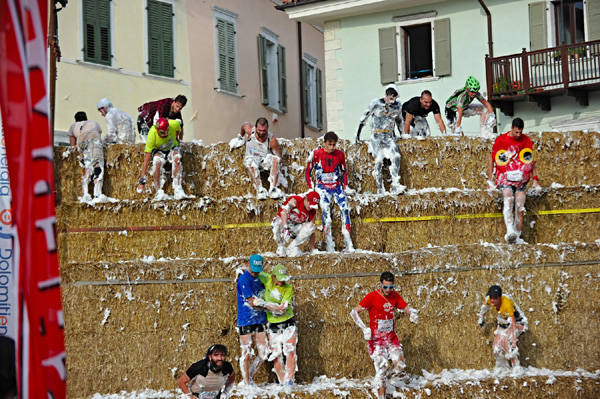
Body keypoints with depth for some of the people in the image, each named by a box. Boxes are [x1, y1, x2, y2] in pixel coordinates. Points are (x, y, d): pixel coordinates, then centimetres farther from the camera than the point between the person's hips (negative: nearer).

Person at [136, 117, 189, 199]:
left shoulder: (174, 124, -30)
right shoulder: (152, 134, -33)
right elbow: (147, 159, -32)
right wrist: (142, 179, -34)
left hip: (172, 148, 2)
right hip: (158, 150, -2)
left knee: (176, 158, -33)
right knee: (157, 162, -35)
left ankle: (177, 190, -30)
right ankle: (159, 192, -26)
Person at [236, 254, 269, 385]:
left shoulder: (259, 278, 11)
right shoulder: (244, 279, -13)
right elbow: (252, 302, -16)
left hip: (259, 320, 7)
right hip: (245, 321, -7)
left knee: (264, 353, 6)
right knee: (246, 354, -2)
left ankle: (248, 376, 22)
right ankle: (247, 384, 6)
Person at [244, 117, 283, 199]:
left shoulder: (272, 140, -19)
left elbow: (279, 157, -9)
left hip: (266, 159, 0)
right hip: (252, 158, 0)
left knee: (275, 159, -33)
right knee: (250, 162, -36)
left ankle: (273, 189, -35)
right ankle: (259, 189, -38)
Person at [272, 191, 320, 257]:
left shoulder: (312, 212, -7)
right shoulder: (295, 200, -22)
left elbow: (311, 231, 0)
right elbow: (284, 211, -40)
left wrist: (312, 249, -2)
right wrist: (286, 227, -54)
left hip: (295, 228, 4)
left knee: (311, 227, -21)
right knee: (279, 223, -39)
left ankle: (291, 248, -15)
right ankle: (281, 247, -13)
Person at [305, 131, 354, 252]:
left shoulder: (340, 154, 3)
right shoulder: (316, 154, -5)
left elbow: (344, 171, 17)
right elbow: (308, 172, 4)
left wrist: (345, 186, 11)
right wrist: (311, 189, -1)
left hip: (337, 186, 3)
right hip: (322, 187, -3)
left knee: (345, 209, -14)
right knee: (325, 208, -23)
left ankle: (349, 244, -8)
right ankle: (329, 245, -23)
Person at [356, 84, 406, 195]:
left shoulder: (398, 106, 4)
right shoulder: (375, 103, -7)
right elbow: (364, 117, 3)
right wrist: (358, 133, 6)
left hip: (389, 136, 3)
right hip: (376, 136, -3)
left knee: (396, 157, -19)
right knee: (379, 161, -8)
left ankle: (395, 185, -22)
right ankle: (380, 189, -3)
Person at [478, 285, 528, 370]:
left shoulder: (507, 304, -37)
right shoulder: (489, 300, -19)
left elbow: (513, 325, -40)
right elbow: (484, 306, 8)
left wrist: (514, 344, -45)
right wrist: (481, 318, 23)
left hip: (517, 323, -7)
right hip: (503, 325, 7)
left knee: (505, 339, -31)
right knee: (497, 350, -5)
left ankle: (516, 367, -28)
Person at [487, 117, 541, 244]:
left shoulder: (526, 141, 5)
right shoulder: (501, 140, -3)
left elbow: (531, 161, 14)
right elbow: (492, 160, 5)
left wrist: (535, 180, 8)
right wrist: (490, 179, 0)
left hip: (521, 179, 3)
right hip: (505, 177, -3)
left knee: (520, 208, -3)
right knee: (508, 200, -27)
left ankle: (517, 237, 4)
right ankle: (510, 231, -39)